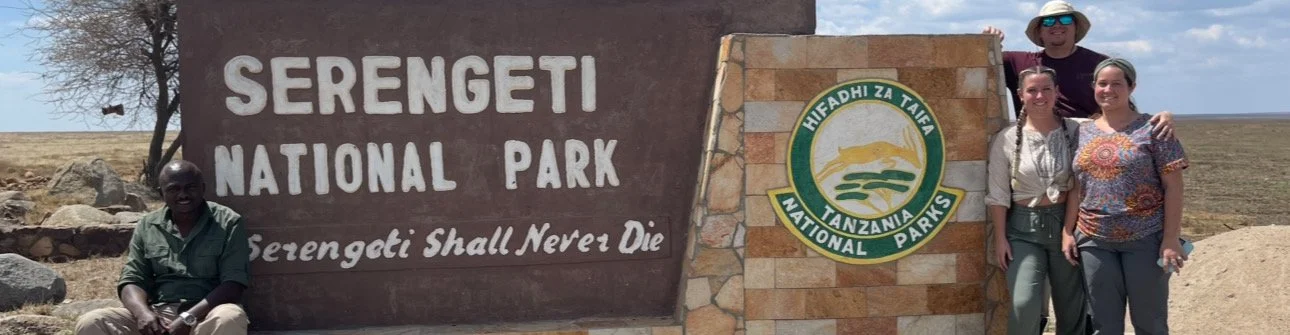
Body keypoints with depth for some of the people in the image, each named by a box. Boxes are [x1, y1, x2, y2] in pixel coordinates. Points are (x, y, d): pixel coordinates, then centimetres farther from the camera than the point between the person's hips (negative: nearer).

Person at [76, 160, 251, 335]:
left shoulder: (228, 223, 0)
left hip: (204, 315, -3)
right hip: (157, 315, 4)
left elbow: (233, 285, -8)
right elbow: (132, 280, 7)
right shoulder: (147, 226, 12)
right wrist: (143, 312, -16)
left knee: (230, 319, -37)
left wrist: (189, 318, -22)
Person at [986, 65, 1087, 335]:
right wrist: (1000, 238, -4)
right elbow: (998, 194, -1)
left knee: (1071, 307, 11)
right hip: (1024, 228, -1)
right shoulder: (1007, 139, -3)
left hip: (1067, 224, 1)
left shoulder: (1075, 131, -2)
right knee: (1023, 304, -15)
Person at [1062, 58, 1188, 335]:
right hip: (1094, 241, 4)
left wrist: (1171, 238, -12)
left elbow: (1173, 186, -6)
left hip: (1145, 238, -3)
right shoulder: (1083, 133, 9)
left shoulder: (1152, 129, -3)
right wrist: (1068, 231, 4)